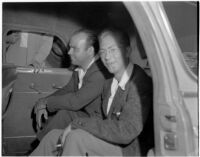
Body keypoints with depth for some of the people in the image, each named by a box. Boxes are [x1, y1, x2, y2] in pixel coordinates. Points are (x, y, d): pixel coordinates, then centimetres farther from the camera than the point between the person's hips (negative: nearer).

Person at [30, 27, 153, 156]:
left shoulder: (139, 84, -19)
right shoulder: (109, 84, 11)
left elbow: (126, 132, -28)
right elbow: (106, 121, 11)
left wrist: (78, 123, -22)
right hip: (108, 145, 8)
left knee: (76, 137, -26)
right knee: (54, 136, 3)